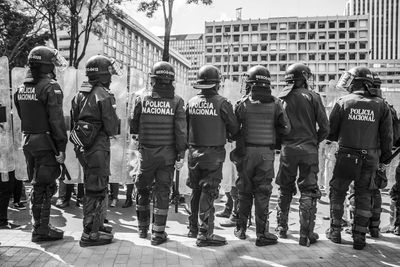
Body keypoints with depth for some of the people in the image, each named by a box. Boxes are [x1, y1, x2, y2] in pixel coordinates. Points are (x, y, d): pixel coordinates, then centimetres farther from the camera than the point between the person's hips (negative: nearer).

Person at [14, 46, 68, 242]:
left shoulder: (21, 88, 11)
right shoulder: (50, 86, -14)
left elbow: (22, 116, 14)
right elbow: (57, 120, -18)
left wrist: (29, 135, 18)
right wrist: (61, 148, -15)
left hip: (27, 142, 8)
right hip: (45, 143, -7)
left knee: (37, 185, 16)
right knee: (45, 186, 2)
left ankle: (39, 226, 26)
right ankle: (42, 229, 8)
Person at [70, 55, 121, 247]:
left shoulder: (80, 94, 11)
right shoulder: (104, 95, -15)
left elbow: (74, 121, 13)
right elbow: (112, 126, -17)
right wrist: (111, 131, 3)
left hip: (81, 146, 9)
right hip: (97, 147, -9)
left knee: (91, 187, 20)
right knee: (97, 189, -1)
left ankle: (96, 224, 34)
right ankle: (90, 234, 6)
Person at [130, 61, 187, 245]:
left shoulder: (142, 99, -2)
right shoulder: (176, 101, -5)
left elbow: (133, 127, 5)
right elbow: (181, 130, -8)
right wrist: (181, 154, -2)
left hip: (146, 152, 1)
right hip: (167, 153, -1)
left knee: (142, 189, 18)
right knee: (162, 192, 8)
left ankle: (143, 229, 30)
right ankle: (158, 233, 12)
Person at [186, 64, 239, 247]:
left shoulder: (191, 102, 2)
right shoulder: (221, 103, -11)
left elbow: (185, 127, 9)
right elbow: (234, 128, -4)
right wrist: (230, 136, 18)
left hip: (194, 152, 5)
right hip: (213, 153, -5)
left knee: (196, 191, 17)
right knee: (209, 192, 0)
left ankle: (193, 228, 28)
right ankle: (205, 234, 3)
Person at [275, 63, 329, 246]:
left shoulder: (281, 98, 3)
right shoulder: (312, 96, -3)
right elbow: (324, 126, -5)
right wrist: (316, 141, 11)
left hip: (287, 148, 3)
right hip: (309, 149, -2)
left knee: (285, 190, 17)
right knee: (309, 191, 6)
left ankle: (282, 228, 26)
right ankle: (306, 234, 7)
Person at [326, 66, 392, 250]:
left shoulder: (343, 102, -5)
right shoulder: (381, 105, 1)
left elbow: (330, 132, -2)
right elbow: (387, 136, 2)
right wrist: (383, 159, 12)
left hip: (346, 157, -2)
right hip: (370, 159, 2)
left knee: (337, 193, 15)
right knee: (364, 197, 12)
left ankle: (335, 231, 21)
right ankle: (359, 237, 16)